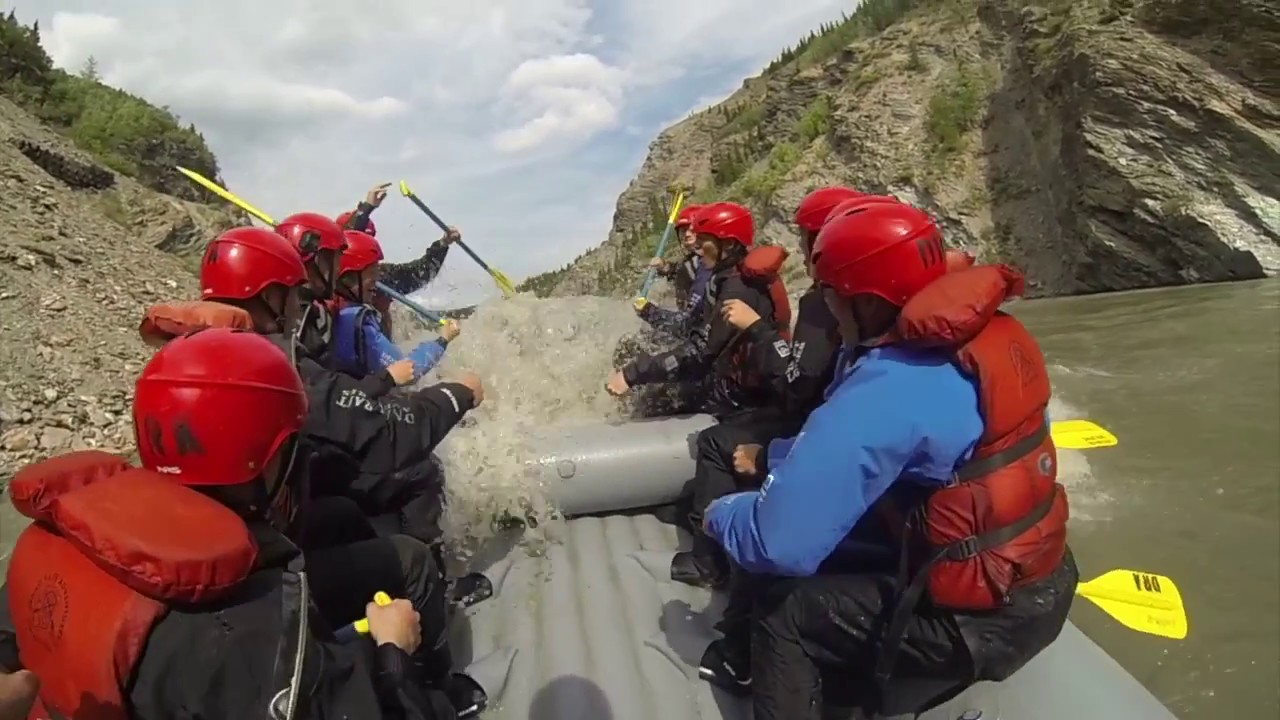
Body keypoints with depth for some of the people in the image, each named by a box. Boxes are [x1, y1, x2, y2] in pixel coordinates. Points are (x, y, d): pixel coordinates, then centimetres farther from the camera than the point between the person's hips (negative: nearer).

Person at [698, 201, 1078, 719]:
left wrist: (720, 514, -9)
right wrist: (776, 457, 10)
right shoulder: (993, 333, -2)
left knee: (781, 608, 4)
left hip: (984, 619, -8)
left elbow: (778, 541, -29)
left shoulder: (885, 393, -29)